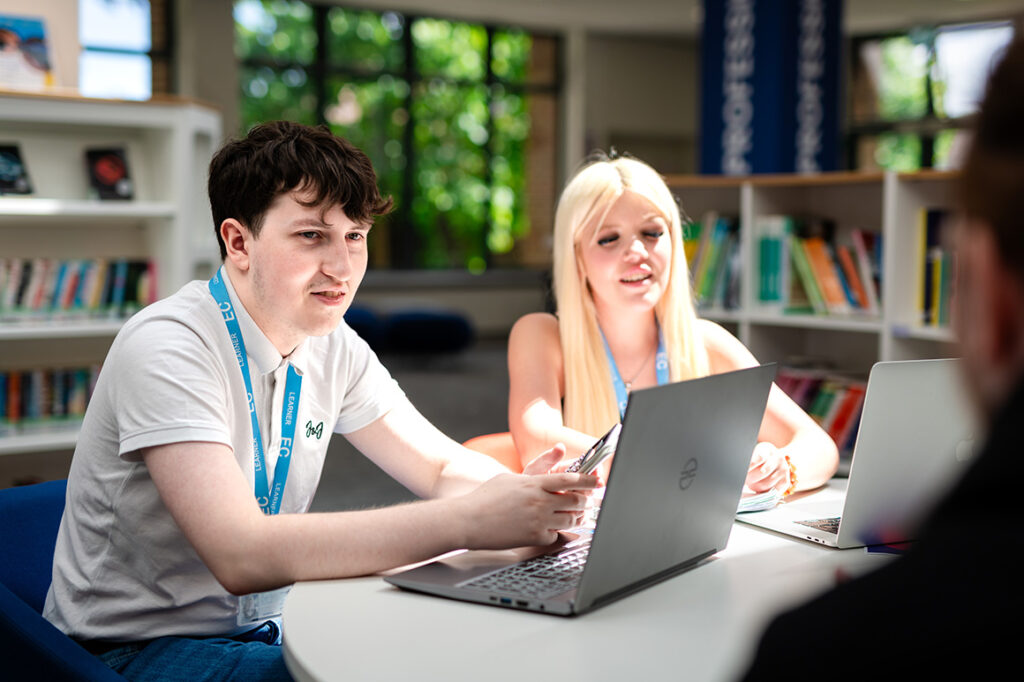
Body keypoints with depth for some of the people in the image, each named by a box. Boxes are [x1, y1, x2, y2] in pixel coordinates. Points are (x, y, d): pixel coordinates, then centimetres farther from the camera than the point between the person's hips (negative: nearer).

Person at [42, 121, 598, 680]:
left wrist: (515, 493, -21)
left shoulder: (332, 347, 1)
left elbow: (445, 467, 4)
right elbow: (239, 555, -34)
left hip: (262, 625, 7)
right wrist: (468, 520, -38)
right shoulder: (167, 346, -23)